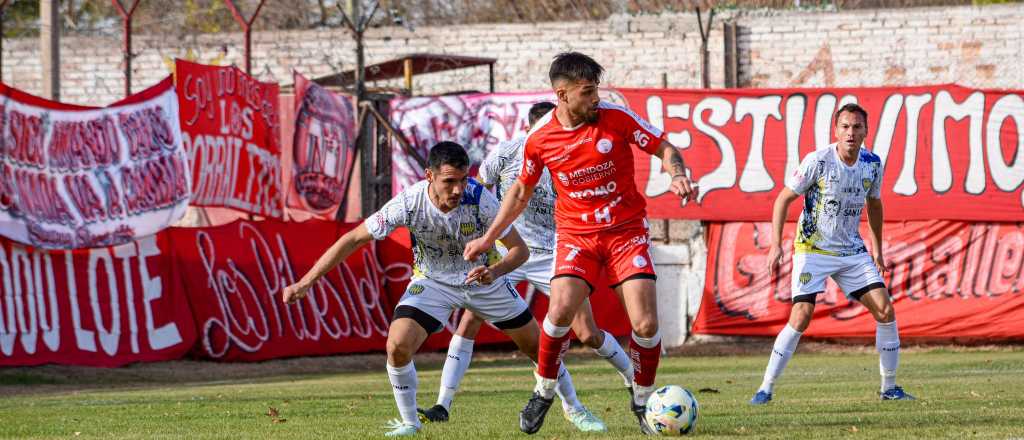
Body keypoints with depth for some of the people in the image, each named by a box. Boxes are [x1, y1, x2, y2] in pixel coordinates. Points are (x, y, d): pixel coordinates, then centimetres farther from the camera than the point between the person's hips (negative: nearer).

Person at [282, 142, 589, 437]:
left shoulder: (480, 199, -29)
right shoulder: (409, 203, -29)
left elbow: (520, 249, -19)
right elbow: (353, 239, -22)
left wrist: (495, 271, -41)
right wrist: (306, 283, -25)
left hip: (483, 277, 0)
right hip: (432, 280, 0)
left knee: (537, 345, 8)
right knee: (398, 346, -22)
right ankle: (409, 421, 1)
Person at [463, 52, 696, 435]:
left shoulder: (617, 118, -9)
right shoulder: (540, 138, -4)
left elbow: (665, 149, 1)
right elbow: (521, 190, 13)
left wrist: (676, 175, -21)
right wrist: (488, 239, 13)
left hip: (627, 231, 0)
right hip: (575, 234, 0)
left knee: (646, 324, -11)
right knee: (561, 310, -23)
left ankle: (642, 399, 15)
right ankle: (543, 392, -1)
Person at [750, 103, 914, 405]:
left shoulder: (872, 164, -1)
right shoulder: (817, 161, -16)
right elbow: (783, 199, -7)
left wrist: (877, 247, 18)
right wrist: (776, 244, -14)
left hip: (853, 250, 5)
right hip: (813, 249, -5)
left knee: (885, 311, -5)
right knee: (801, 317, -17)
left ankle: (889, 388, 8)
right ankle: (766, 388, -7)